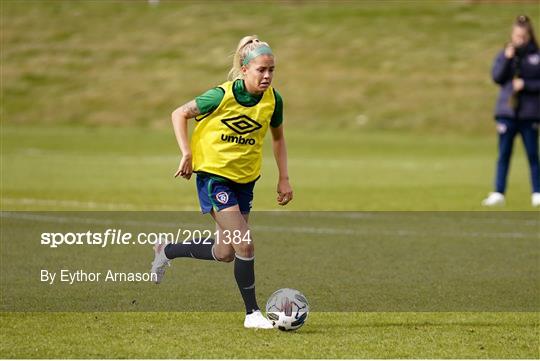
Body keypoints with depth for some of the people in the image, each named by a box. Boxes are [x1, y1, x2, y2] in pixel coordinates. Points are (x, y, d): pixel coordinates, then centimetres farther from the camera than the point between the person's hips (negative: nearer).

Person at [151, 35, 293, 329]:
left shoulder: (273, 100, -6)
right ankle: (252, 313, -4)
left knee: (225, 253, 10)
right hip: (213, 174, -6)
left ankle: (166, 251, 33)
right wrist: (186, 154, -16)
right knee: (244, 245, -15)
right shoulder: (222, 96, -19)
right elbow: (179, 114, -7)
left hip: (245, 178, 6)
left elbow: (277, 137, 12)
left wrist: (284, 178, 7)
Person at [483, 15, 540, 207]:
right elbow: (496, 76, -5)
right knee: (504, 154, 3)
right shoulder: (504, 55, 5)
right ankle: (498, 193, 4)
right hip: (507, 112, 2)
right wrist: (507, 58, -15)